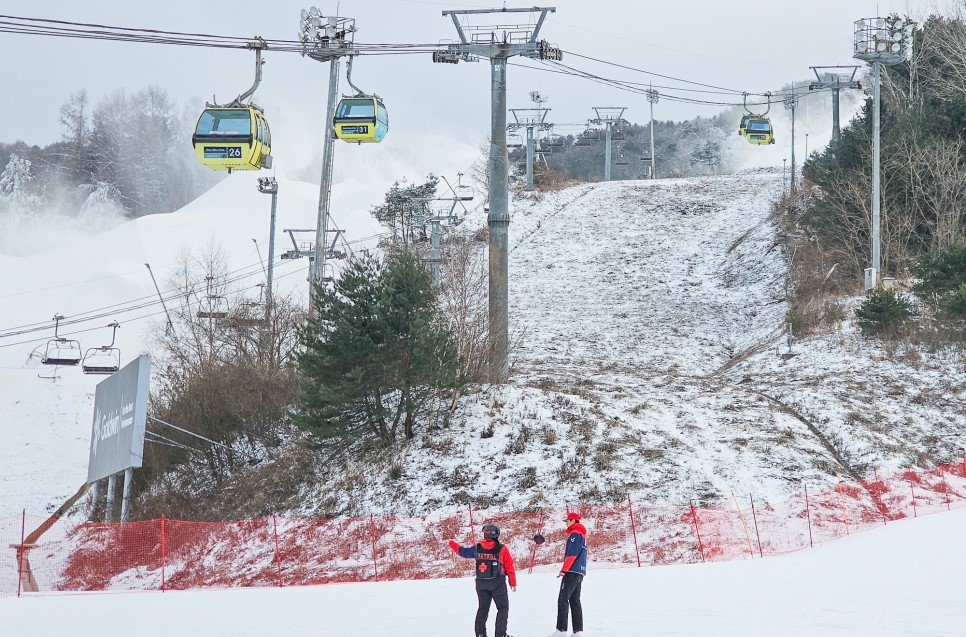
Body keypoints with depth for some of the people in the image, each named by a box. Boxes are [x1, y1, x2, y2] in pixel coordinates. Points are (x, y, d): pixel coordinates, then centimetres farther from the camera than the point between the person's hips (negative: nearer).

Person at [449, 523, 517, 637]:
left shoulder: (477, 548, -1)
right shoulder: (502, 549, -12)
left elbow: (463, 552, 15)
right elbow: (509, 566, -8)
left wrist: (452, 544, 33)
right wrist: (513, 582, 3)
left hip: (481, 584, 4)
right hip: (498, 584, -4)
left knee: (483, 608, 16)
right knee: (503, 608, 4)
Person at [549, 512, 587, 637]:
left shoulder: (575, 534, -10)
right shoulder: (582, 535, 20)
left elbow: (572, 554, -18)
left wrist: (564, 569, -15)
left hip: (572, 572, -10)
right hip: (580, 572, 10)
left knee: (563, 600, -10)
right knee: (575, 601, 8)